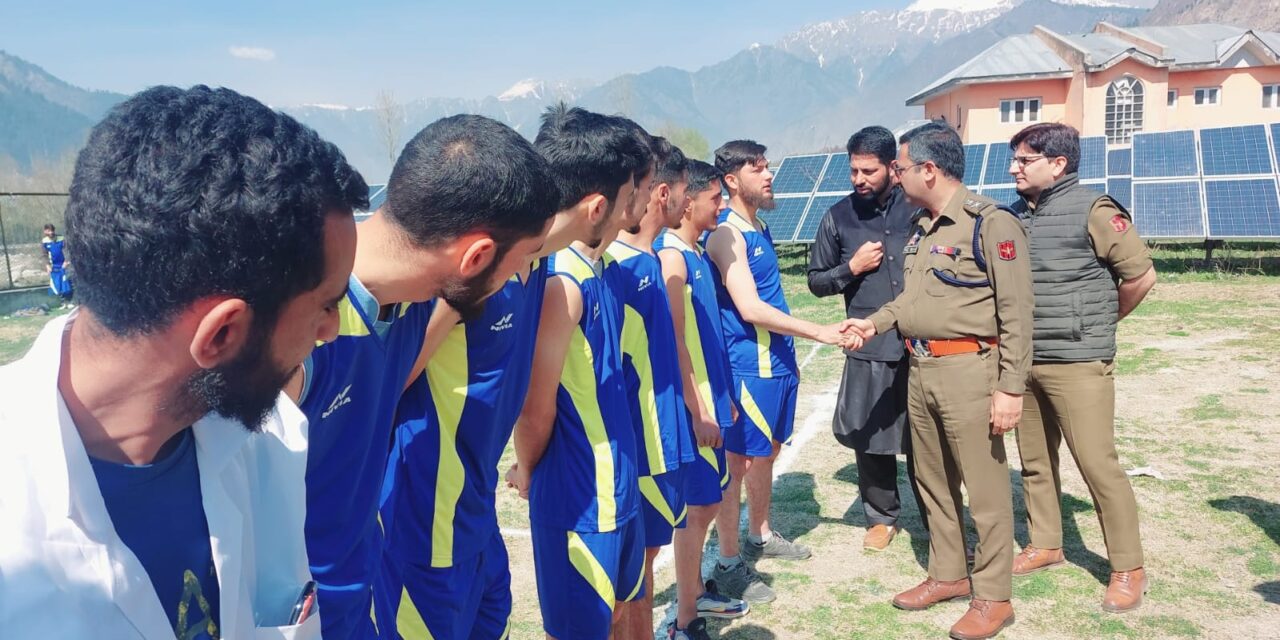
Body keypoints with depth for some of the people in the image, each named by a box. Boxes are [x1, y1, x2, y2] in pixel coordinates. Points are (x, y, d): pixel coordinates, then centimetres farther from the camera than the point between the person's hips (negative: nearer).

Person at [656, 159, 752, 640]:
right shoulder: (671, 257, -17)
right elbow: (675, 343, -20)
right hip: (691, 403, -9)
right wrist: (697, 411, -19)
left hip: (710, 397, 9)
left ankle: (696, 591, 34)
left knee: (708, 501, 18)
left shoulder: (697, 253, 11)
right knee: (697, 506, -1)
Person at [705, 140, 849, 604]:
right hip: (748, 366, -9)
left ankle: (760, 536, 36)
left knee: (767, 453, 19)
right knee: (740, 462, -1)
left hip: (777, 362, 9)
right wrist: (819, 333, -20)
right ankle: (728, 564, 10)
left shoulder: (759, 229, 12)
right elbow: (750, 309, -23)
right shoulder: (727, 234, -16)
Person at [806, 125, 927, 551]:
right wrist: (852, 268, -7)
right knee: (870, 437, 9)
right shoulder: (839, 217, 3)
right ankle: (881, 517, 29)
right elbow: (816, 281, 10)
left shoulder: (918, 209, 1)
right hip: (869, 347, 1)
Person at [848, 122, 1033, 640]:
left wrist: (1009, 388, -18)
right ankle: (948, 574, 32)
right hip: (920, 369, 9)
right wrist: (875, 323, 8)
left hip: (967, 370, -9)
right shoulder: (922, 228, 13)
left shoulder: (990, 223, -13)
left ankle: (993, 597, 14)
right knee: (932, 481, 17)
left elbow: (1016, 313, -15)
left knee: (985, 487, 2)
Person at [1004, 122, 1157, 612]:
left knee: (1098, 465, -3)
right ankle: (1045, 545, 31)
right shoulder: (1015, 214, 8)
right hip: (1024, 362, 7)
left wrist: (1096, 324, 2)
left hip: (1078, 364, -6)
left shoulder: (1092, 210, -10)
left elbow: (1142, 276, -7)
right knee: (1035, 460, 15)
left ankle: (1128, 569, 11)